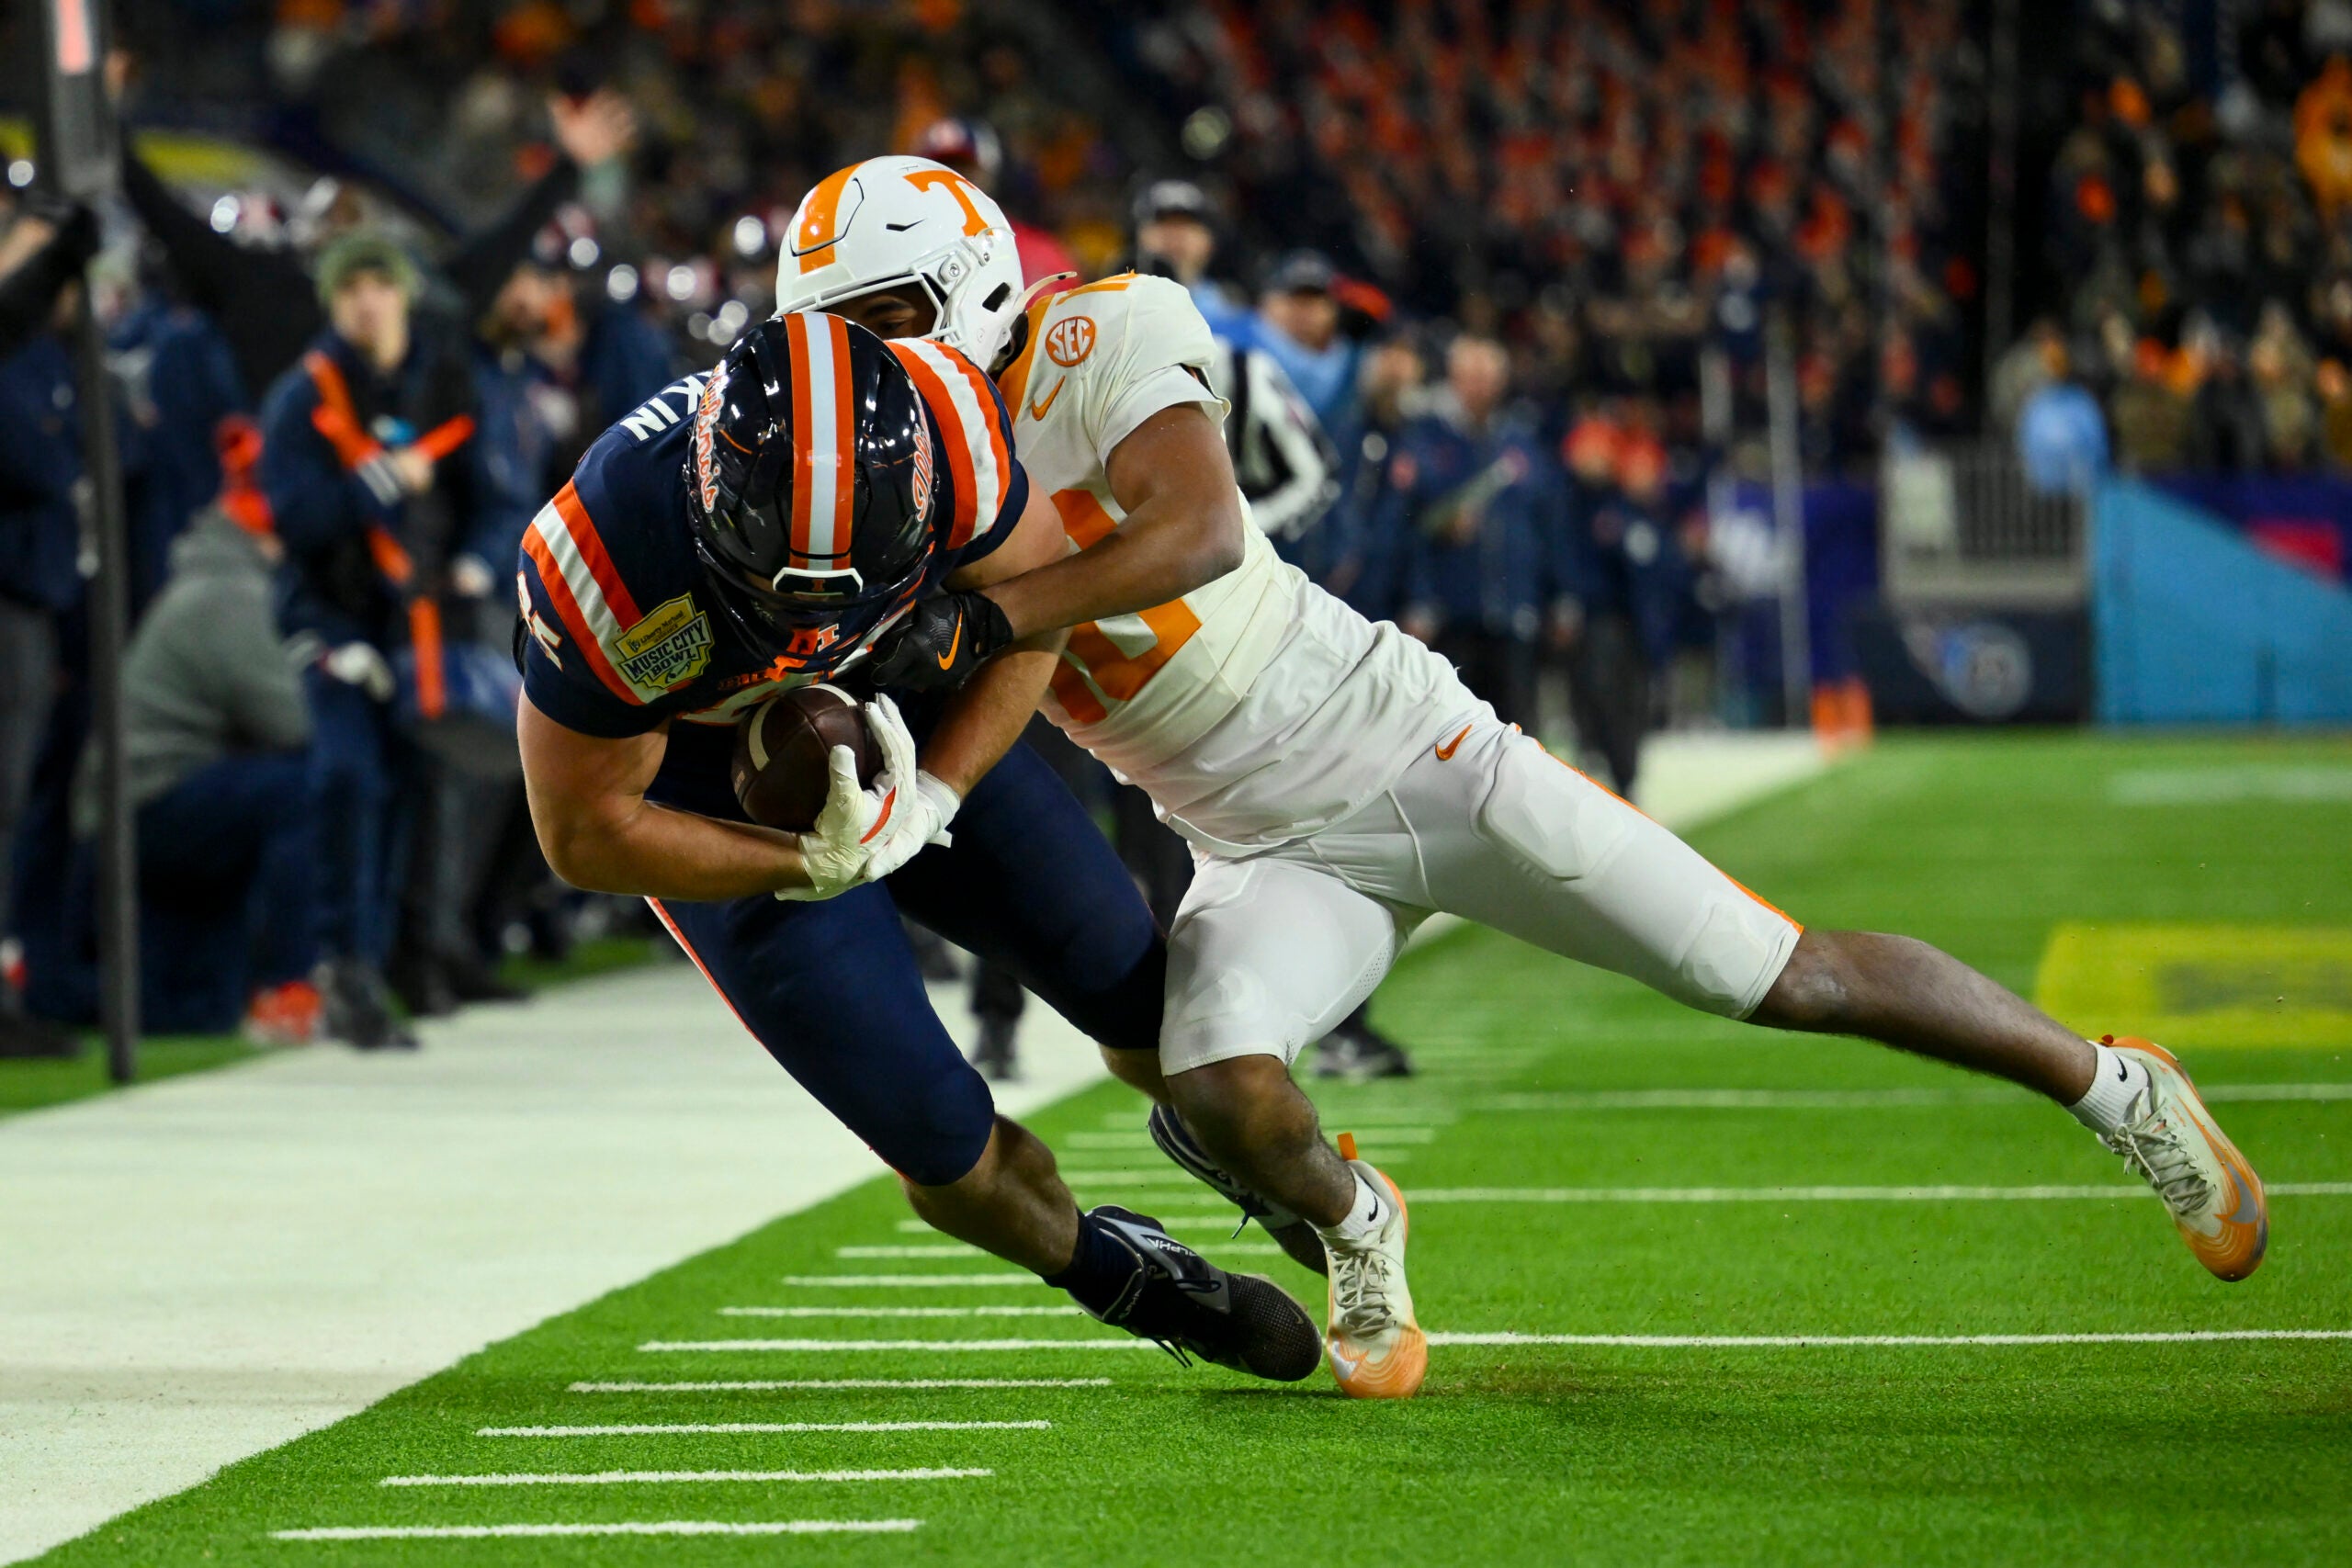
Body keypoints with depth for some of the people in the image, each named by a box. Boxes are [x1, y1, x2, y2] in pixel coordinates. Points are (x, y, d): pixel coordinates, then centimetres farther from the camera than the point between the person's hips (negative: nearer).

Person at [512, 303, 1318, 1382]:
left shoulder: (945, 437, -33)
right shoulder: (611, 567, -40)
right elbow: (586, 834, -24)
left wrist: (932, 799, -22)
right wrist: (816, 864, -30)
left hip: (892, 713, 3)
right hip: (708, 797, -3)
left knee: (1141, 1000, 8)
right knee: (946, 1149, -6)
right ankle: (1111, 1272, 28)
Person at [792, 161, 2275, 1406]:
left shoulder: (1093, 351, -16)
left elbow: (1201, 531, -33)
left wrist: (982, 618, -39)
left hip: (1409, 750, -5)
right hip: (1278, 853, 5)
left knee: (1792, 980, -2)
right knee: (1215, 1092, -26)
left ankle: (2111, 1084, 19)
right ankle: (1350, 1221, 10)